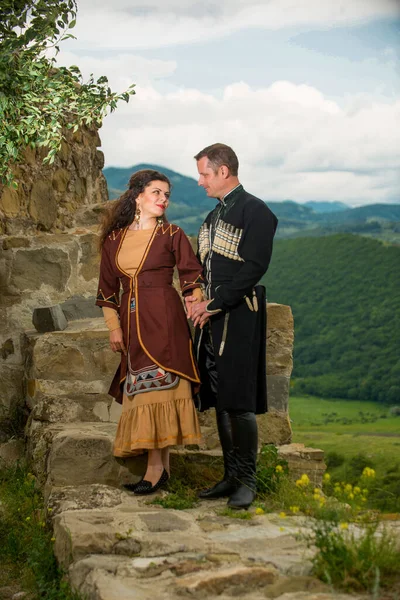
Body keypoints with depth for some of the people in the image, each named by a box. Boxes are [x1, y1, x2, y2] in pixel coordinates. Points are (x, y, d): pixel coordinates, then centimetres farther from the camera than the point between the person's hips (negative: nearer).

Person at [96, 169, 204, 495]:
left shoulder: (172, 234, 2)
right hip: (132, 324, 4)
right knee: (139, 390, 3)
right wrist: (114, 327, 7)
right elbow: (108, 289, 14)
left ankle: (156, 466, -6)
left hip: (164, 320, -4)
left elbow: (192, 276, 3)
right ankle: (162, 466, 10)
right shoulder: (114, 239, 11)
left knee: (158, 386, -9)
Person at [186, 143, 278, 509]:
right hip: (210, 316, 8)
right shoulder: (215, 216, 19)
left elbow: (252, 270, -16)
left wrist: (213, 305, -16)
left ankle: (247, 480, 5)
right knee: (220, 401, 10)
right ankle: (231, 476, 19)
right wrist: (193, 297, 1)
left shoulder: (256, 212, -7)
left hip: (239, 317, -8)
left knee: (239, 402, -7)